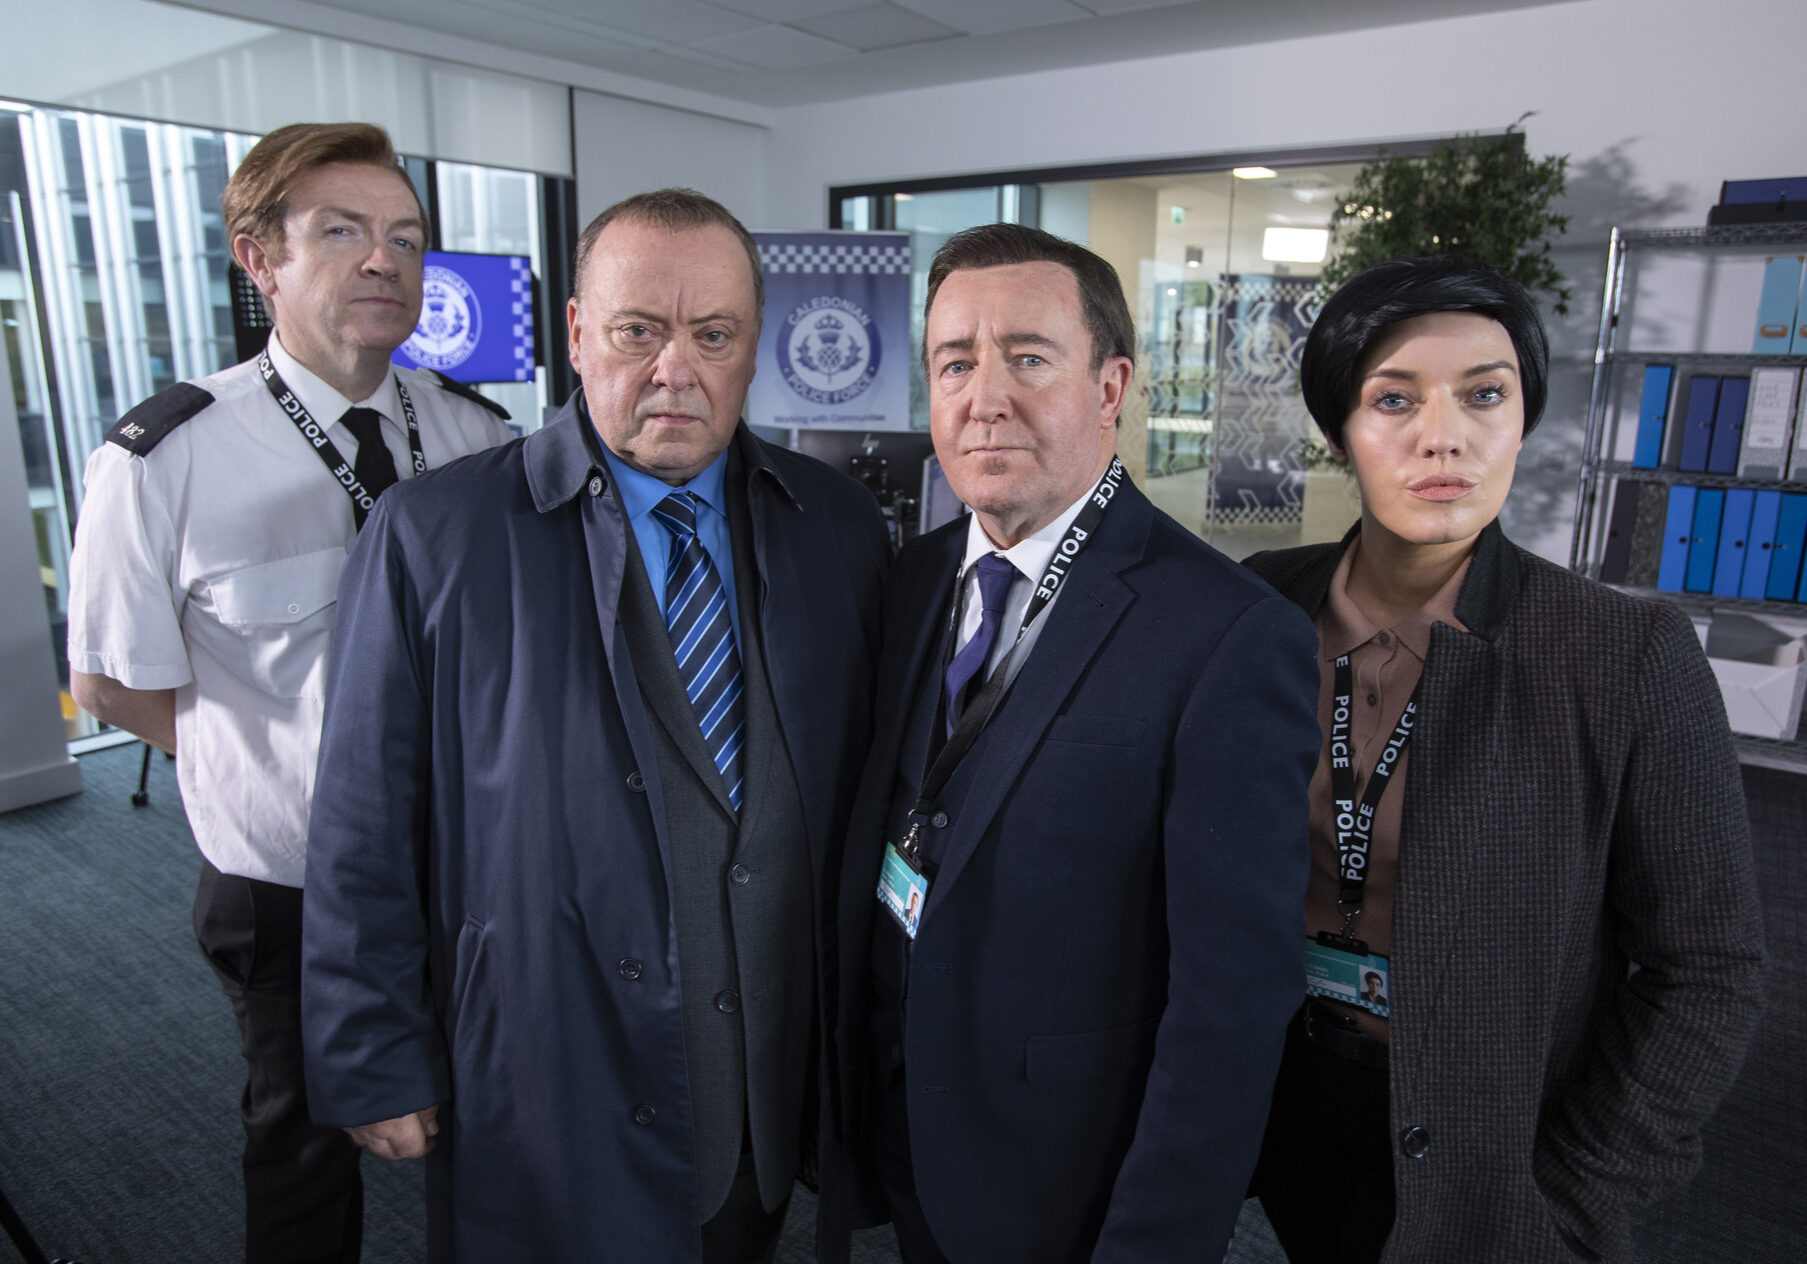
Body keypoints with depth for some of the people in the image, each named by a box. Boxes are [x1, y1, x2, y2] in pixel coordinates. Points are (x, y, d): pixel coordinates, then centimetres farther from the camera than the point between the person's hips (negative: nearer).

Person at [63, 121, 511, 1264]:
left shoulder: (478, 434, -7)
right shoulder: (166, 458, -17)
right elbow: (111, 681, -5)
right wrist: (286, 762, -6)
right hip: (289, 887, -2)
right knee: (307, 1148, 23)